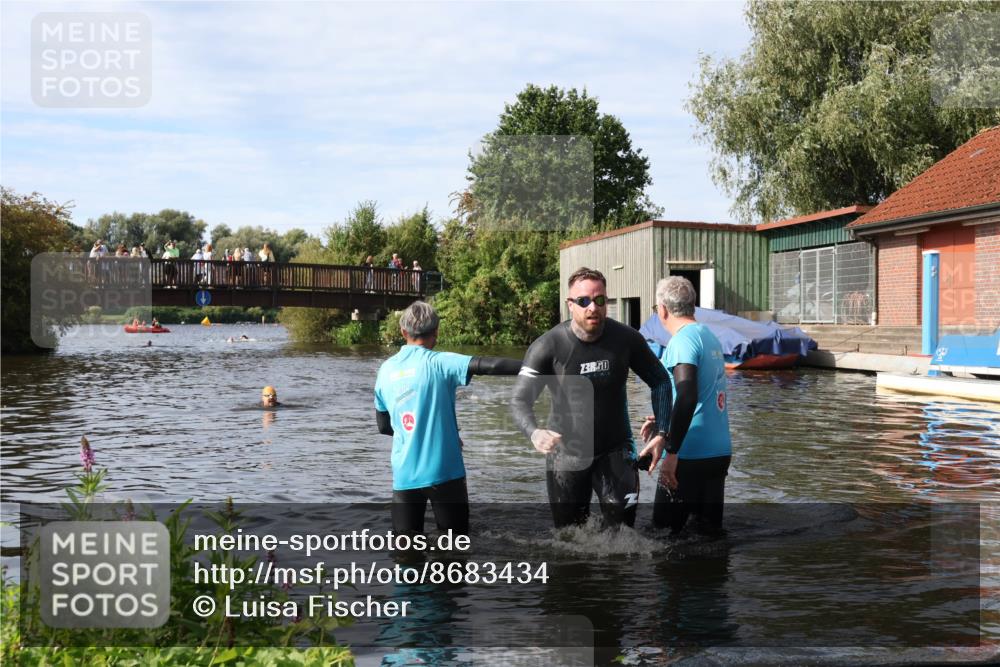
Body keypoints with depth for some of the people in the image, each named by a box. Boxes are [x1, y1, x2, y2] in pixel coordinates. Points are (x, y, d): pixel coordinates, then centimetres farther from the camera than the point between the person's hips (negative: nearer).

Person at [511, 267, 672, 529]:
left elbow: (660, 382, 3)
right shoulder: (547, 347, -17)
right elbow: (520, 401, -18)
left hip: (615, 451, 1)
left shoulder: (626, 339, -10)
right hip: (566, 454, -1)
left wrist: (661, 433, -7)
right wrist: (535, 433, -39)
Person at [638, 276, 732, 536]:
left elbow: (687, 397, -25)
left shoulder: (682, 340, -13)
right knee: (710, 530, 13)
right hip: (720, 452, 8)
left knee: (663, 533, 1)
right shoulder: (710, 336, 14)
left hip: (690, 456, -8)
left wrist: (671, 452, -25)